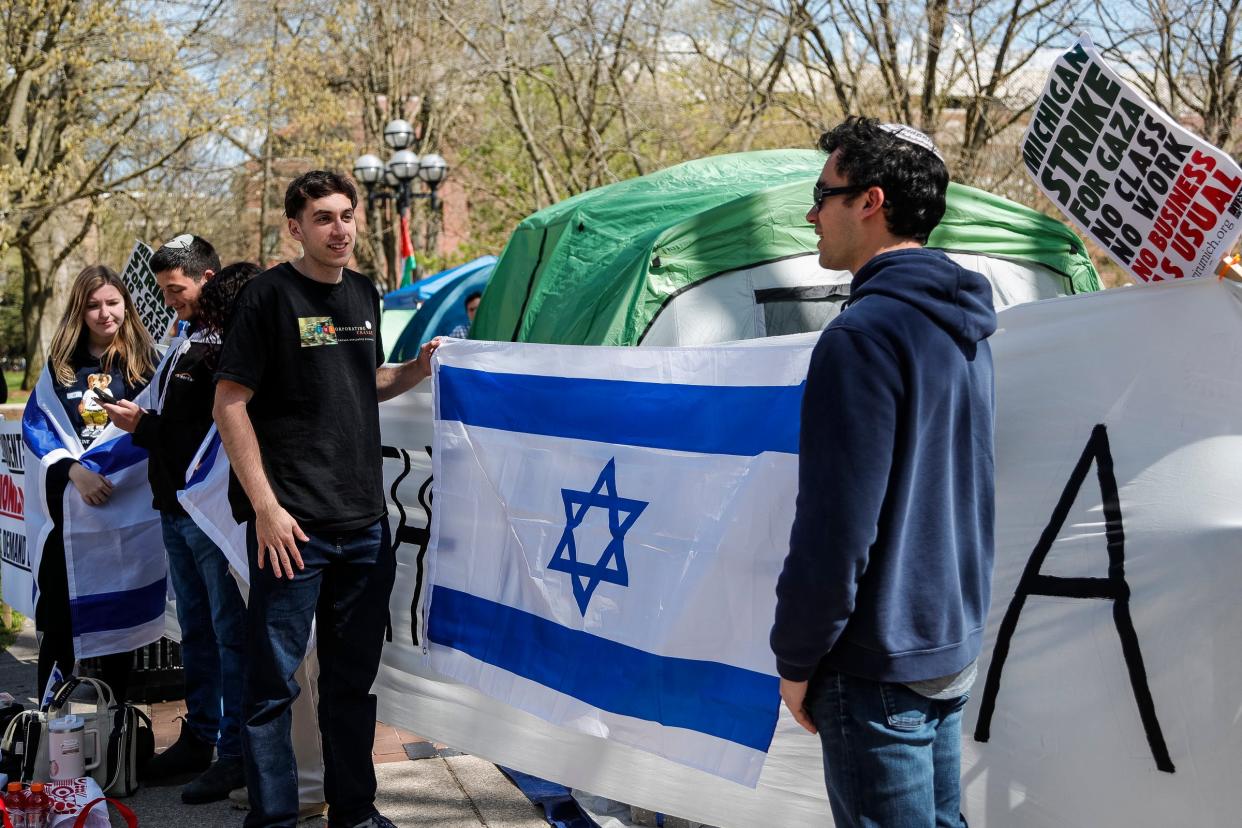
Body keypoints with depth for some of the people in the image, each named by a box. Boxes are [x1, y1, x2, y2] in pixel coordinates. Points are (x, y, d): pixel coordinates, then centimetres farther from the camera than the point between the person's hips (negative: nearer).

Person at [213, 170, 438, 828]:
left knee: (354, 676, 16)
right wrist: (266, 507, -15)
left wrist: (419, 368, 5)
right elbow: (230, 404, -10)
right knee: (273, 681, 0)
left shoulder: (363, 294, 12)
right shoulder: (269, 295, -8)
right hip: (292, 527, -6)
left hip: (365, 524, 7)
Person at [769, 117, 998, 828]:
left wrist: (797, 659, -11)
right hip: (955, 644, 9)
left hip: (879, 664, -9)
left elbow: (836, 529, -22)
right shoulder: (964, 332, 9)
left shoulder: (865, 335, -20)